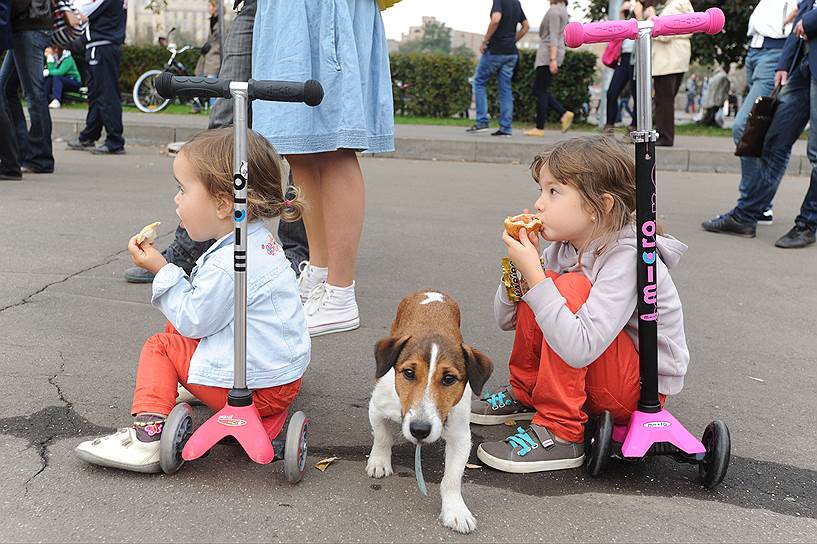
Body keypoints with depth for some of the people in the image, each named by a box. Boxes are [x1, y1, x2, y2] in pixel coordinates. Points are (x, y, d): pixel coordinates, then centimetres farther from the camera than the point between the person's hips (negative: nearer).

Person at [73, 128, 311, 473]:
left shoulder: (225, 265, -26)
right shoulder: (261, 240, 6)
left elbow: (194, 320, -15)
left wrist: (161, 270, -10)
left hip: (255, 387, -10)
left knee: (160, 346, 3)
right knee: (176, 328, 24)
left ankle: (146, 436, -6)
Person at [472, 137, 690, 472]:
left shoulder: (628, 257, -26)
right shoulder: (564, 247, -2)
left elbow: (579, 349, -38)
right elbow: (506, 320, 2)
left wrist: (533, 274, -33)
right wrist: (523, 264, -15)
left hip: (643, 390, -8)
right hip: (598, 378, 8)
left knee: (568, 289, -26)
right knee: (542, 286, -7)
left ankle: (561, 434, -18)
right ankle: (524, 395, 12)